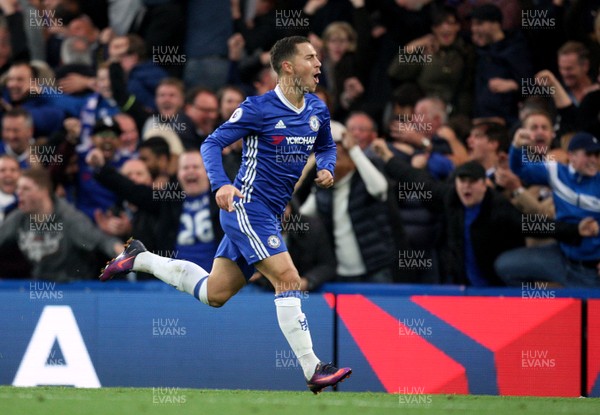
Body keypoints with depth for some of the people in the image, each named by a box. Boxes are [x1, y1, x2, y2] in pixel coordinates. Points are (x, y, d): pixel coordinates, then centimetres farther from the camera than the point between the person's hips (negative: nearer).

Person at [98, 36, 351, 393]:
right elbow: (212, 144, -10)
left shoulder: (318, 110, 7)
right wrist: (221, 185, -28)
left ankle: (140, 259, 31)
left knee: (213, 293, 13)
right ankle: (313, 370, -18)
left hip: (269, 215, 8)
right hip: (246, 206, -8)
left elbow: (327, 146, 25)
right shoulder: (259, 108, -13)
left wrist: (326, 169, 2)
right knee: (288, 279, -19)